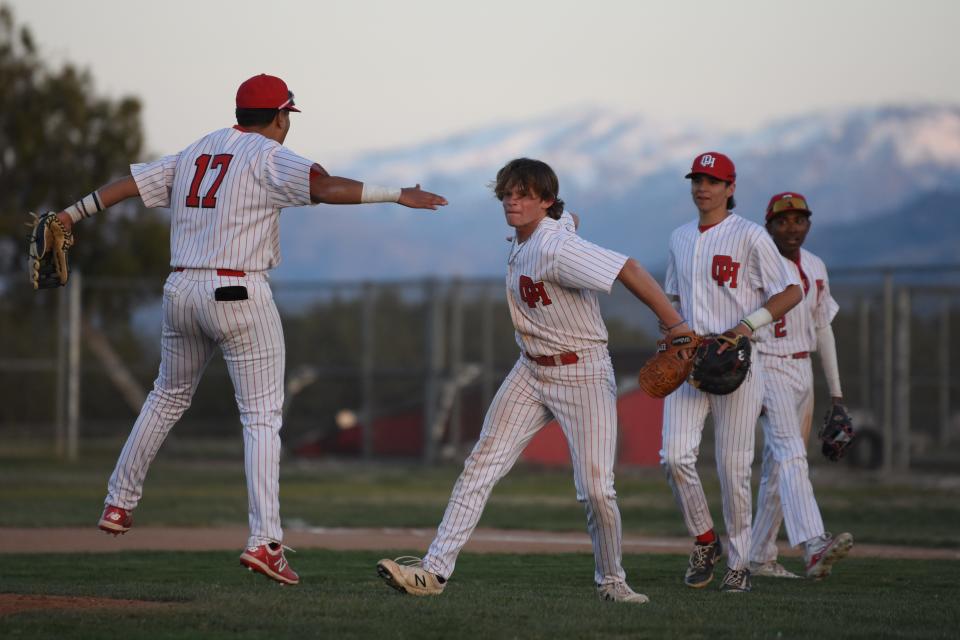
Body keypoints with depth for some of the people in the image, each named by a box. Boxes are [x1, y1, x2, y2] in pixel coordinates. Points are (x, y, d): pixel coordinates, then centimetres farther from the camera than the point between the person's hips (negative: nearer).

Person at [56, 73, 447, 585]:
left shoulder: (193, 154, 15)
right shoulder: (268, 157, -6)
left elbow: (129, 182, 15)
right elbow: (326, 187, -21)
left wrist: (71, 215, 20)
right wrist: (398, 195, -18)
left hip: (182, 293, 7)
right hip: (239, 295, -7)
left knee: (168, 396, 26)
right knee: (262, 417, -4)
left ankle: (118, 503, 29)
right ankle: (264, 540, -14)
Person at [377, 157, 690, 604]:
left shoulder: (556, 249, -24)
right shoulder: (523, 241, 2)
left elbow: (629, 271, -29)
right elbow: (566, 219, 23)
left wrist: (676, 327, -32)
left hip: (583, 376, -8)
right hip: (531, 372, 8)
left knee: (595, 490, -11)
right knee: (482, 464, -4)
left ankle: (611, 580, 13)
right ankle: (435, 570, -9)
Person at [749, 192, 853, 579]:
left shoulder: (815, 268, 13)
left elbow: (822, 328, 19)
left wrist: (836, 390, 18)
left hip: (802, 371, 7)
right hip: (766, 369, -7)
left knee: (778, 467, 10)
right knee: (791, 454, -22)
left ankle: (761, 558, 17)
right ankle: (813, 547, -38)